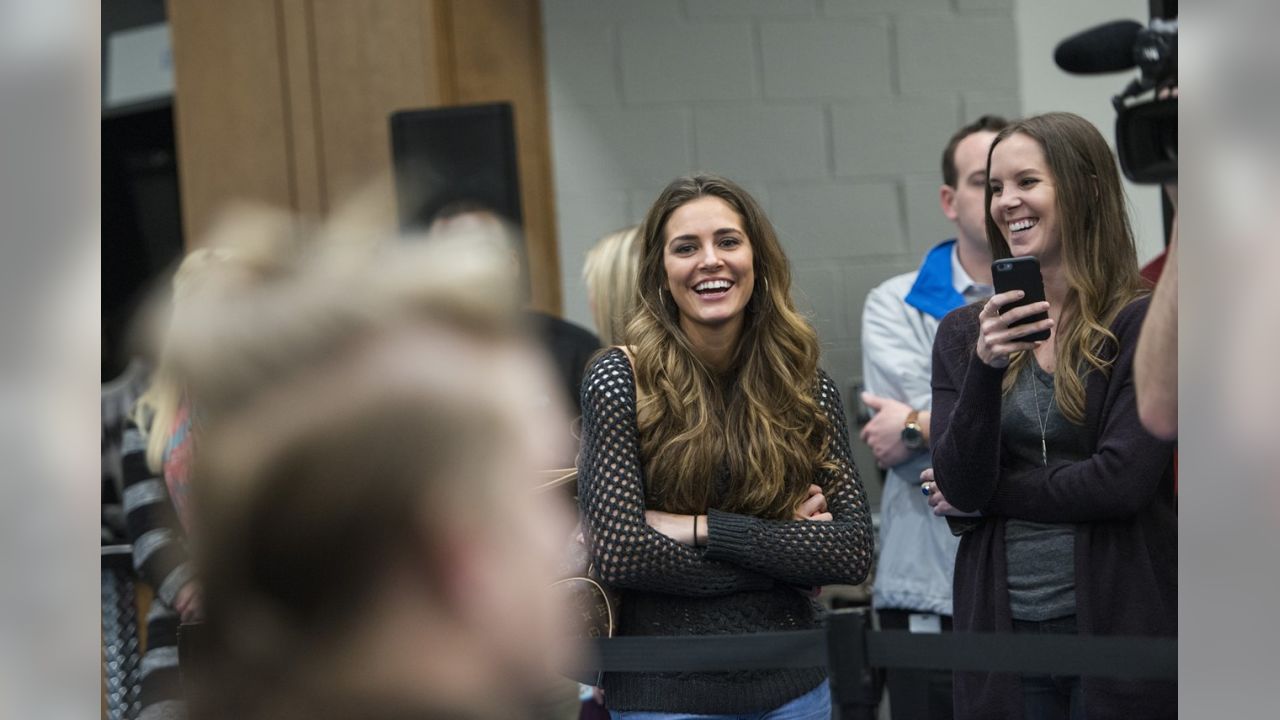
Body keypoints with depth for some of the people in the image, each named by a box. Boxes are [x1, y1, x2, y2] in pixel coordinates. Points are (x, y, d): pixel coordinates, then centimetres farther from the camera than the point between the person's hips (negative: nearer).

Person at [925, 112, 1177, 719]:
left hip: (1116, 623, -3)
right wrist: (985, 369, -18)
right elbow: (960, 488, -3)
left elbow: (1122, 480, -14)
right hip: (1001, 624, 3)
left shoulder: (1143, 322, -6)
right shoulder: (964, 334, 6)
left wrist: (985, 497, -4)